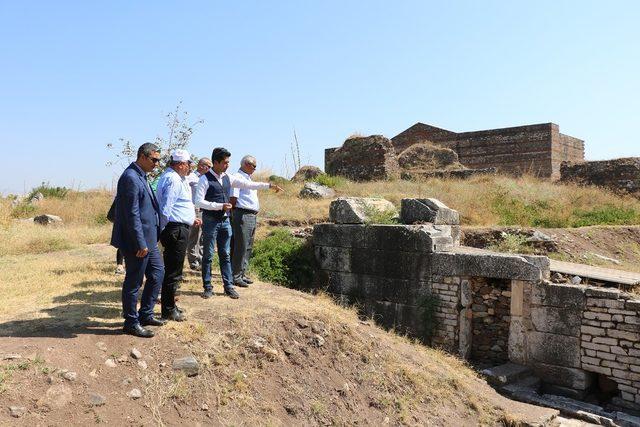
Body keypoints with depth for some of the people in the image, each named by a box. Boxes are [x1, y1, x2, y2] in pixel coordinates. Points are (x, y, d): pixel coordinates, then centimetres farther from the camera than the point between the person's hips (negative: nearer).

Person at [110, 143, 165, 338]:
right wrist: (140, 243, -22)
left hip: (148, 238, 10)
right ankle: (131, 323, 17)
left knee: (157, 273, 16)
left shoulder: (140, 176, 13)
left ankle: (145, 315, 28)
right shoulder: (131, 178, -18)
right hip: (137, 241, -10)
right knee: (134, 282, 3)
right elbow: (132, 214, -22)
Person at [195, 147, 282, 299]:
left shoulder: (228, 178, 8)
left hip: (225, 220, 6)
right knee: (208, 255, 4)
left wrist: (269, 185, 7)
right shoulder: (205, 179, -9)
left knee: (225, 255, 9)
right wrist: (220, 206, -20)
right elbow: (199, 201, -15)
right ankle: (207, 288, 13)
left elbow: (248, 184, 10)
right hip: (210, 221, -6)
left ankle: (228, 286, 14)